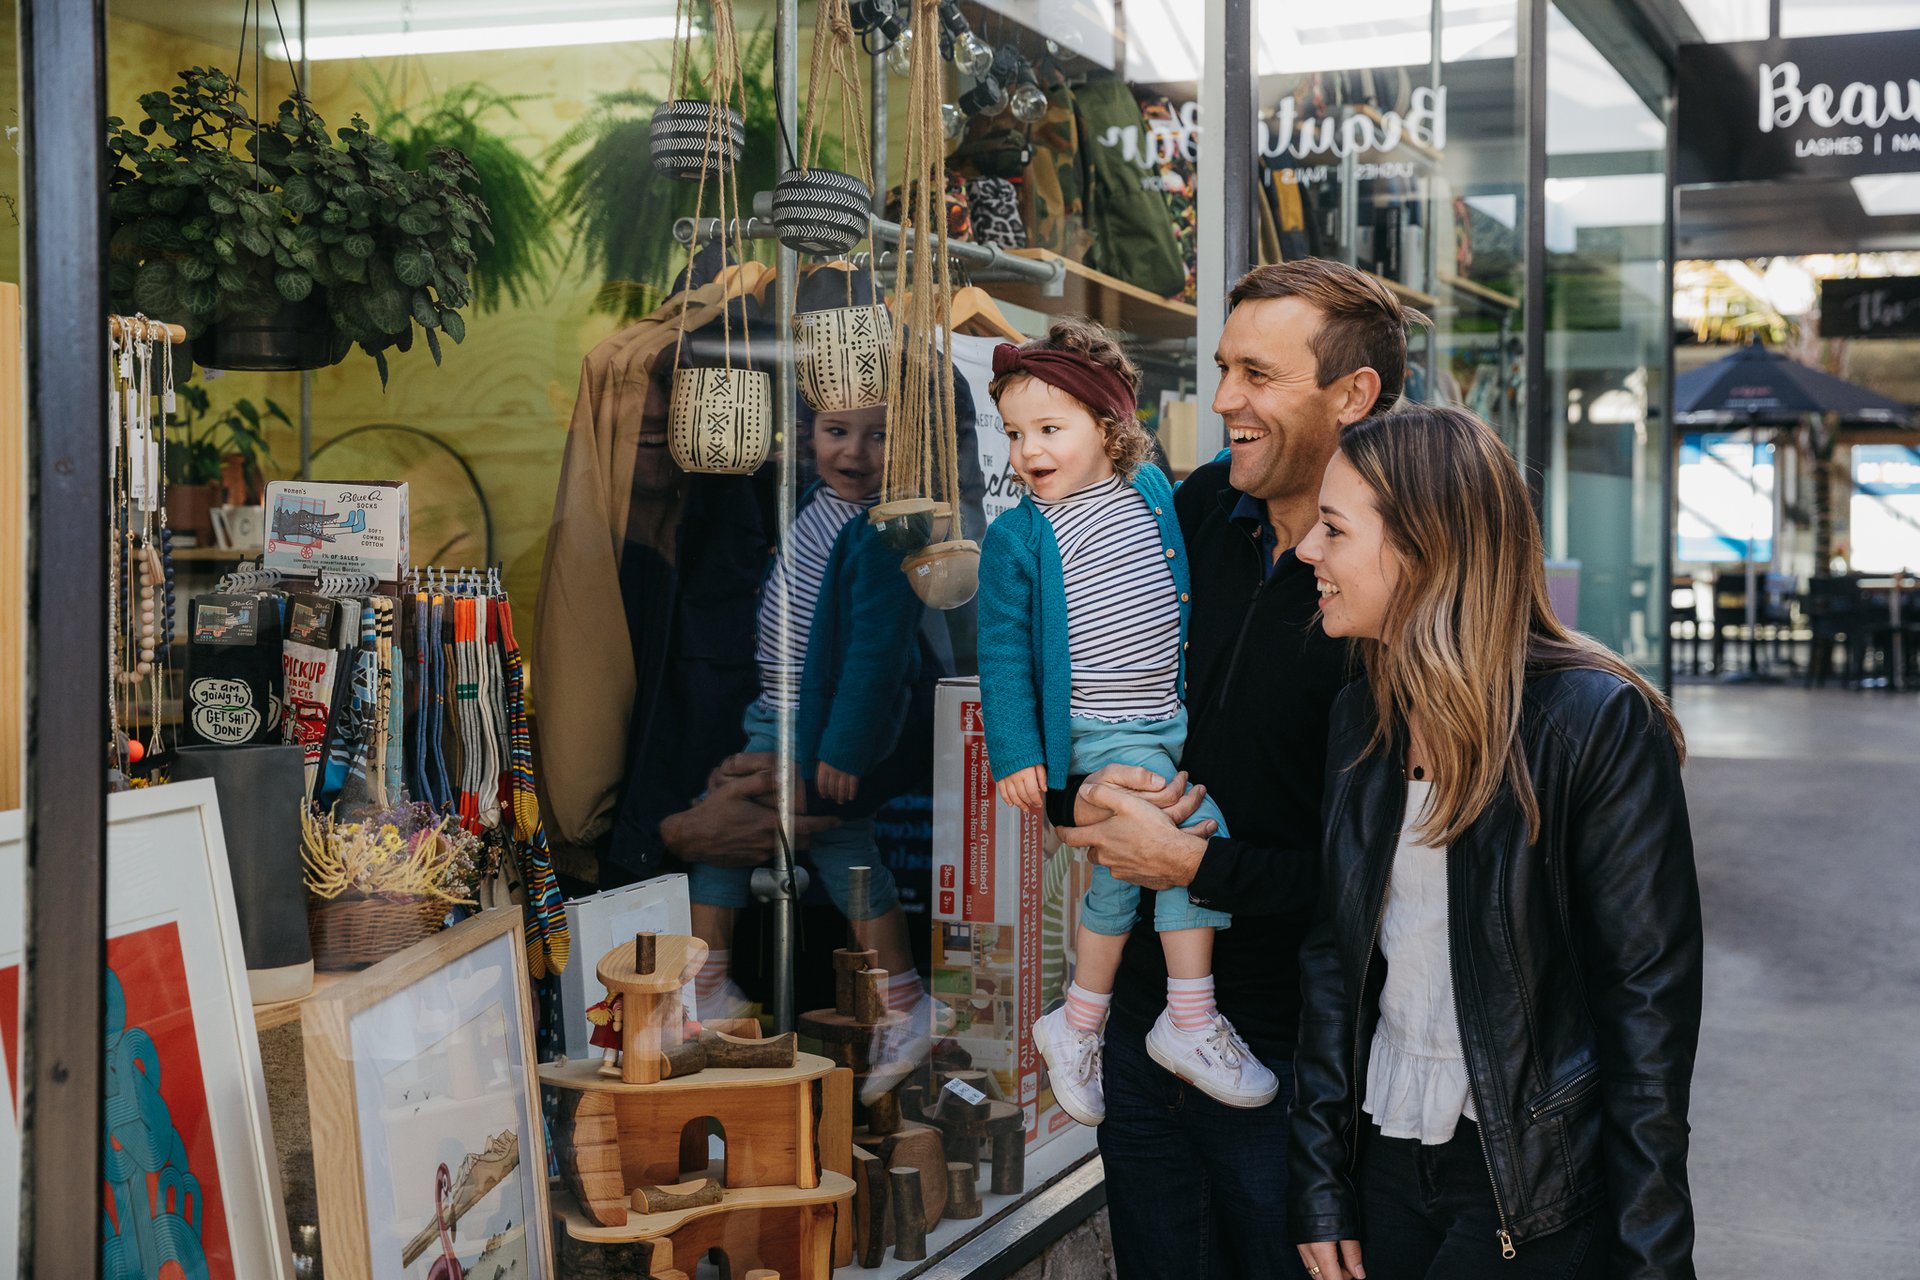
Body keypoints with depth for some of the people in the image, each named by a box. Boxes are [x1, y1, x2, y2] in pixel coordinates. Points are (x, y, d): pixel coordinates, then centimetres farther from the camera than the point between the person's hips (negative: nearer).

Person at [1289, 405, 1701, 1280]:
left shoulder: (1597, 722, -15)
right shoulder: (1361, 718, 4)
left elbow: (1648, 998, -14)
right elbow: (1333, 958, 8)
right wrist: (1319, 1186, 4)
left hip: (1540, 1194, -6)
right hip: (1385, 1163, 6)